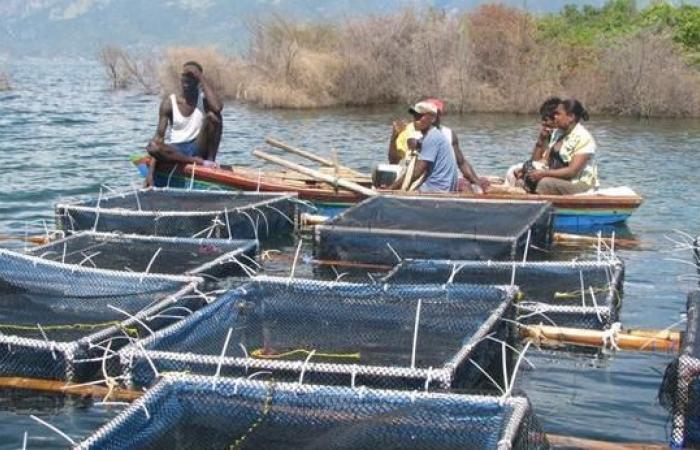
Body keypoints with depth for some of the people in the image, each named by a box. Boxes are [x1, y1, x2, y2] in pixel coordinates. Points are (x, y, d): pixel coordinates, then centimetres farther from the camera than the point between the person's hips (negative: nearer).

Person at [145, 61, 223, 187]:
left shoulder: (204, 98, -2)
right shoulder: (169, 102, -1)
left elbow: (217, 107, -29)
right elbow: (159, 136, -5)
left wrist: (201, 77, -21)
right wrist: (150, 173, -16)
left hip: (198, 148, -1)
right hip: (176, 151, 1)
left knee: (213, 115, -24)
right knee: (152, 147, -32)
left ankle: (211, 160, -18)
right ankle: (198, 161, -26)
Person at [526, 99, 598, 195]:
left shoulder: (583, 138, -14)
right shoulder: (557, 133, 11)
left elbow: (572, 171, -20)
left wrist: (543, 173, -23)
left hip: (581, 184, -8)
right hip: (559, 181, 8)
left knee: (544, 183, -32)